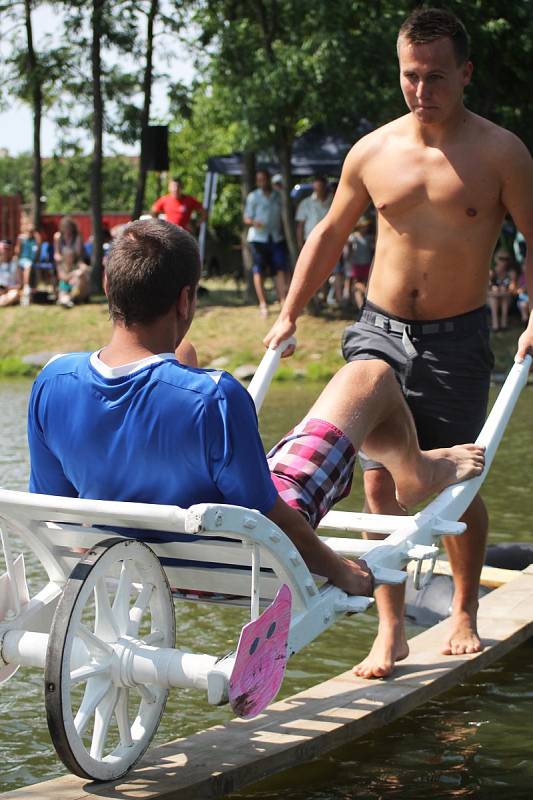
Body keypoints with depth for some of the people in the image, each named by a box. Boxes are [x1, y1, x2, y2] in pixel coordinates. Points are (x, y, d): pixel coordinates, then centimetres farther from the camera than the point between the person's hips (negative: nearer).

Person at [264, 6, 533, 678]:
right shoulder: (372, 153, 2)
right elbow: (330, 233, 15)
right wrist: (290, 313, 12)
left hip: (456, 339, -2)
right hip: (380, 331, 2)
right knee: (379, 480, -6)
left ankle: (464, 613, 29)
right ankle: (390, 631, 1)